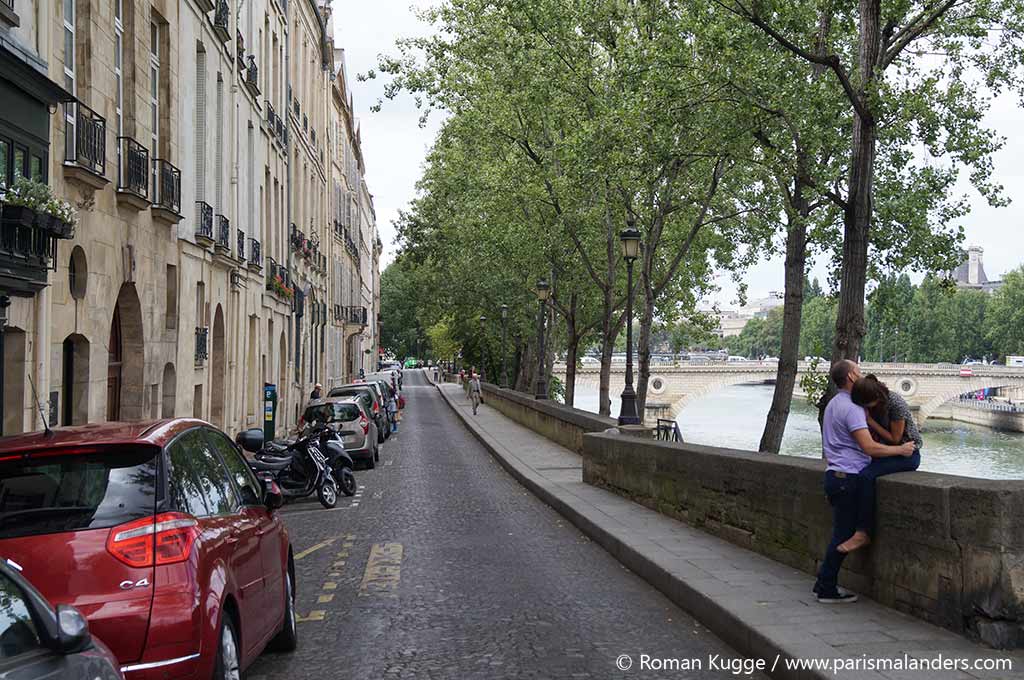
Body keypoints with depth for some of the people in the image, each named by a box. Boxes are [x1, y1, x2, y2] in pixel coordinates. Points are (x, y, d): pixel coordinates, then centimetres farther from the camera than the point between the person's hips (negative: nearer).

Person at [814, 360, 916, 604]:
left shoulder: (833, 404, 17)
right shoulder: (852, 408, -15)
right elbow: (869, 447, -21)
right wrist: (900, 449, -10)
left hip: (835, 474, 10)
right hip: (848, 477, -10)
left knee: (841, 533, 15)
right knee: (843, 535, -3)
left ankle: (824, 584, 19)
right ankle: (828, 590, 1)